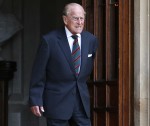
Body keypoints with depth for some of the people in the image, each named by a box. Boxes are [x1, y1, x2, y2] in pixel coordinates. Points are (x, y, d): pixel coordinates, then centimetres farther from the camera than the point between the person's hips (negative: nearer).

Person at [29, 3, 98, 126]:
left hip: (82, 100, 4)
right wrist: (35, 100, -9)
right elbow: (38, 73, -7)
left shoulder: (91, 39, 3)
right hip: (57, 101, -4)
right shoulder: (49, 40, -10)